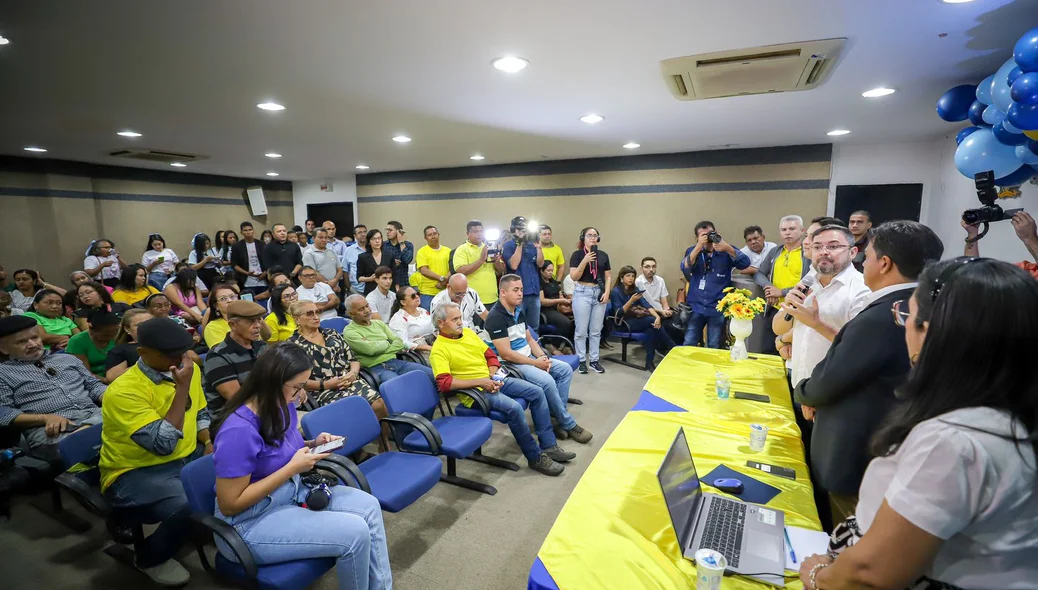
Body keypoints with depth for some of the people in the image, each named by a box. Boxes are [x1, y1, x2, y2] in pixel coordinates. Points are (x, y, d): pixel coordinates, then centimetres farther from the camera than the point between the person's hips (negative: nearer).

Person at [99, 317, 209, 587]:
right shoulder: (123, 391, -22)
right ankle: (150, 557, 2)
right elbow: (164, 445, -30)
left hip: (189, 459, 7)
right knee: (192, 507, -31)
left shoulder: (189, 369, -1)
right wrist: (182, 387, -29)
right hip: (135, 473, -7)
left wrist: (209, 443, -4)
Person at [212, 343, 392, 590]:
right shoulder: (239, 431, -28)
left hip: (292, 492, 8)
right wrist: (293, 467, -25)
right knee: (355, 532, -19)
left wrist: (313, 445, -5)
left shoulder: (283, 406, -4)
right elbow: (229, 504, -24)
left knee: (369, 506, -4)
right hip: (251, 522, -8)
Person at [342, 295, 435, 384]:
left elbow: (399, 343, 9)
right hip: (376, 368, -6)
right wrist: (386, 343, 3)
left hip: (395, 361, 6)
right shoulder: (349, 331, -1)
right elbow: (370, 349, -16)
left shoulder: (379, 323, 18)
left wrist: (378, 349, -6)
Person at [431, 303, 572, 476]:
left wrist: (492, 375, -3)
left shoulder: (468, 332, 9)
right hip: (475, 391, -8)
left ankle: (549, 445, 5)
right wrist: (480, 381, -24)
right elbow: (444, 383, -23)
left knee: (537, 392, -4)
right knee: (514, 407, -30)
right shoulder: (439, 350, -13)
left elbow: (490, 355, 16)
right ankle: (535, 458, -10)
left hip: (493, 380, 8)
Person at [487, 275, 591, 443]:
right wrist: (536, 363, -16)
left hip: (529, 357, 10)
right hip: (511, 364, -9)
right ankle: (568, 424, -8)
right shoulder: (496, 317, -19)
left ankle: (556, 416, -2)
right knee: (547, 381, -27)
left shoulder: (519, 311, 10)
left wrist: (542, 357, -3)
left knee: (565, 369, -1)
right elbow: (506, 354, -23)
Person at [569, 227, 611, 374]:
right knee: (581, 330, 0)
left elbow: (608, 276, 11)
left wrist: (607, 292, -3)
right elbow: (574, 277, -10)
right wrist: (585, 261, -19)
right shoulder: (577, 254, -2)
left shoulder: (603, 255, 8)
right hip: (582, 293, -3)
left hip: (599, 293, 4)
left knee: (596, 331, 9)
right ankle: (581, 360, 12)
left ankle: (594, 360, 19)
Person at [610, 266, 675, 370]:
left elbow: (646, 305, -2)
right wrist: (631, 300, -27)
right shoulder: (616, 291, -7)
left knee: (652, 329, -28)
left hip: (636, 320, 6)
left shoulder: (634, 289, 11)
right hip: (624, 323, -6)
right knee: (652, 321, -27)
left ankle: (650, 362, -23)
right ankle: (671, 348, -14)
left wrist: (657, 316, -20)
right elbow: (619, 313, -15)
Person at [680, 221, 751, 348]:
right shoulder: (692, 251, 7)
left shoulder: (727, 251, 3)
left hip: (718, 308, -1)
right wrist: (698, 246, -20)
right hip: (695, 307, 1)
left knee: (714, 349, 6)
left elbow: (745, 263, -12)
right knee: (688, 346, 2)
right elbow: (685, 268, -12)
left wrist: (728, 248, -25)